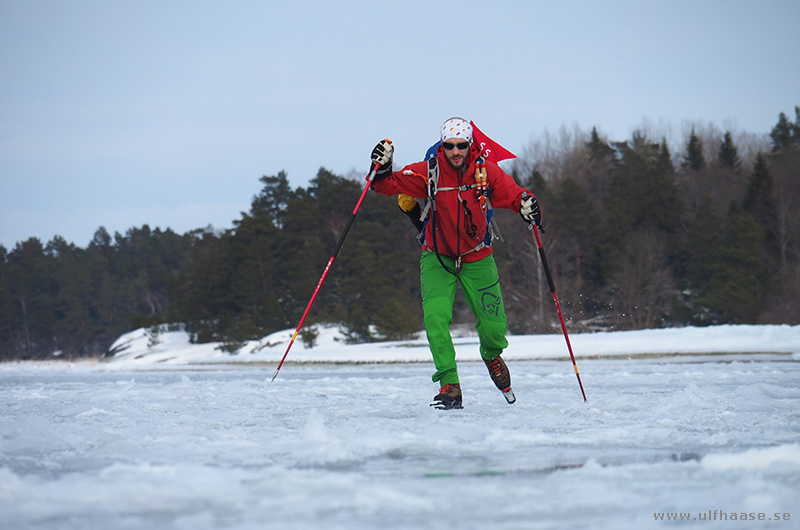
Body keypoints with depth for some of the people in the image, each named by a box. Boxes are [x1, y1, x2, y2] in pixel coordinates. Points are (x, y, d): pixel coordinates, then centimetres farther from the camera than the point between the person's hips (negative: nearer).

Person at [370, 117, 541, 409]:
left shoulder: (487, 172, -13)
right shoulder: (429, 172, -16)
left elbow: (513, 194, -5)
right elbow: (391, 185, -14)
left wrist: (526, 204, -26)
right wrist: (382, 169, -35)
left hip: (477, 257, 1)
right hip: (437, 256, -1)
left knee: (494, 324, 4)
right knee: (435, 316, -21)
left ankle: (491, 356, 40)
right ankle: (449, 384, -14)